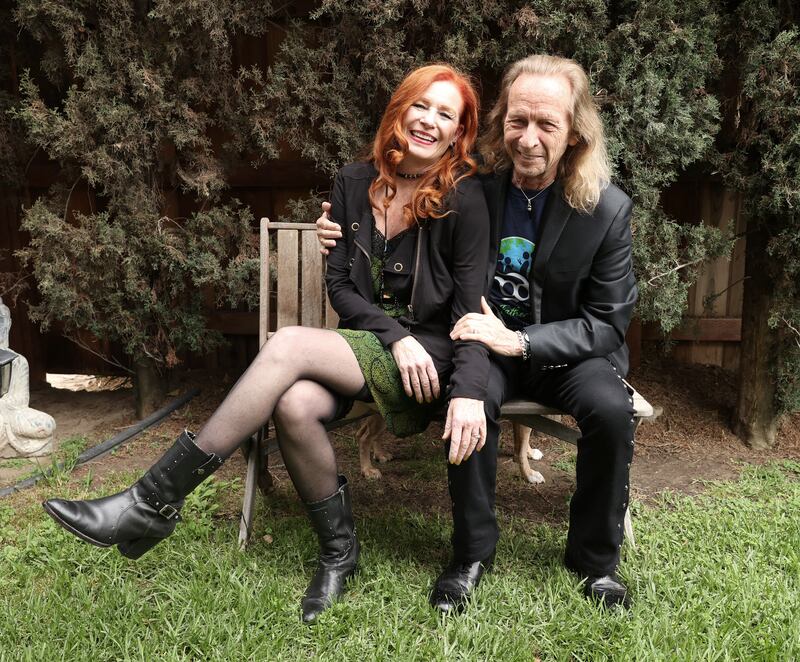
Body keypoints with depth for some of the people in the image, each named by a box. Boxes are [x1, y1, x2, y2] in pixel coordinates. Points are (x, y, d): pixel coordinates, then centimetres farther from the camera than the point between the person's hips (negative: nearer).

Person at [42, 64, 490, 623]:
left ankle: (154, 503, -23)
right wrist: (394, 335, -11)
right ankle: (340, 551, -7)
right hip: (364, 345, 4)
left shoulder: (463, 198, -6)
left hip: (431, 356, -4)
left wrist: (468, 392, -27)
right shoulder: (355, 184, 7)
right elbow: (340, 284, 6)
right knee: (295, 404, -31)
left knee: (288, 344, -29)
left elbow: (472, 307, -11)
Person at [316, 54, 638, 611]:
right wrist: (347, 239, -10)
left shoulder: (609, 210, -11)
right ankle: (472, 552, -9)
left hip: (567, 350, 0)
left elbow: (608, 324, -9)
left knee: (611, 408, -29)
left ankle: (596, 557, -3)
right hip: (484, 342, 1)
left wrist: (519, 340, -24)